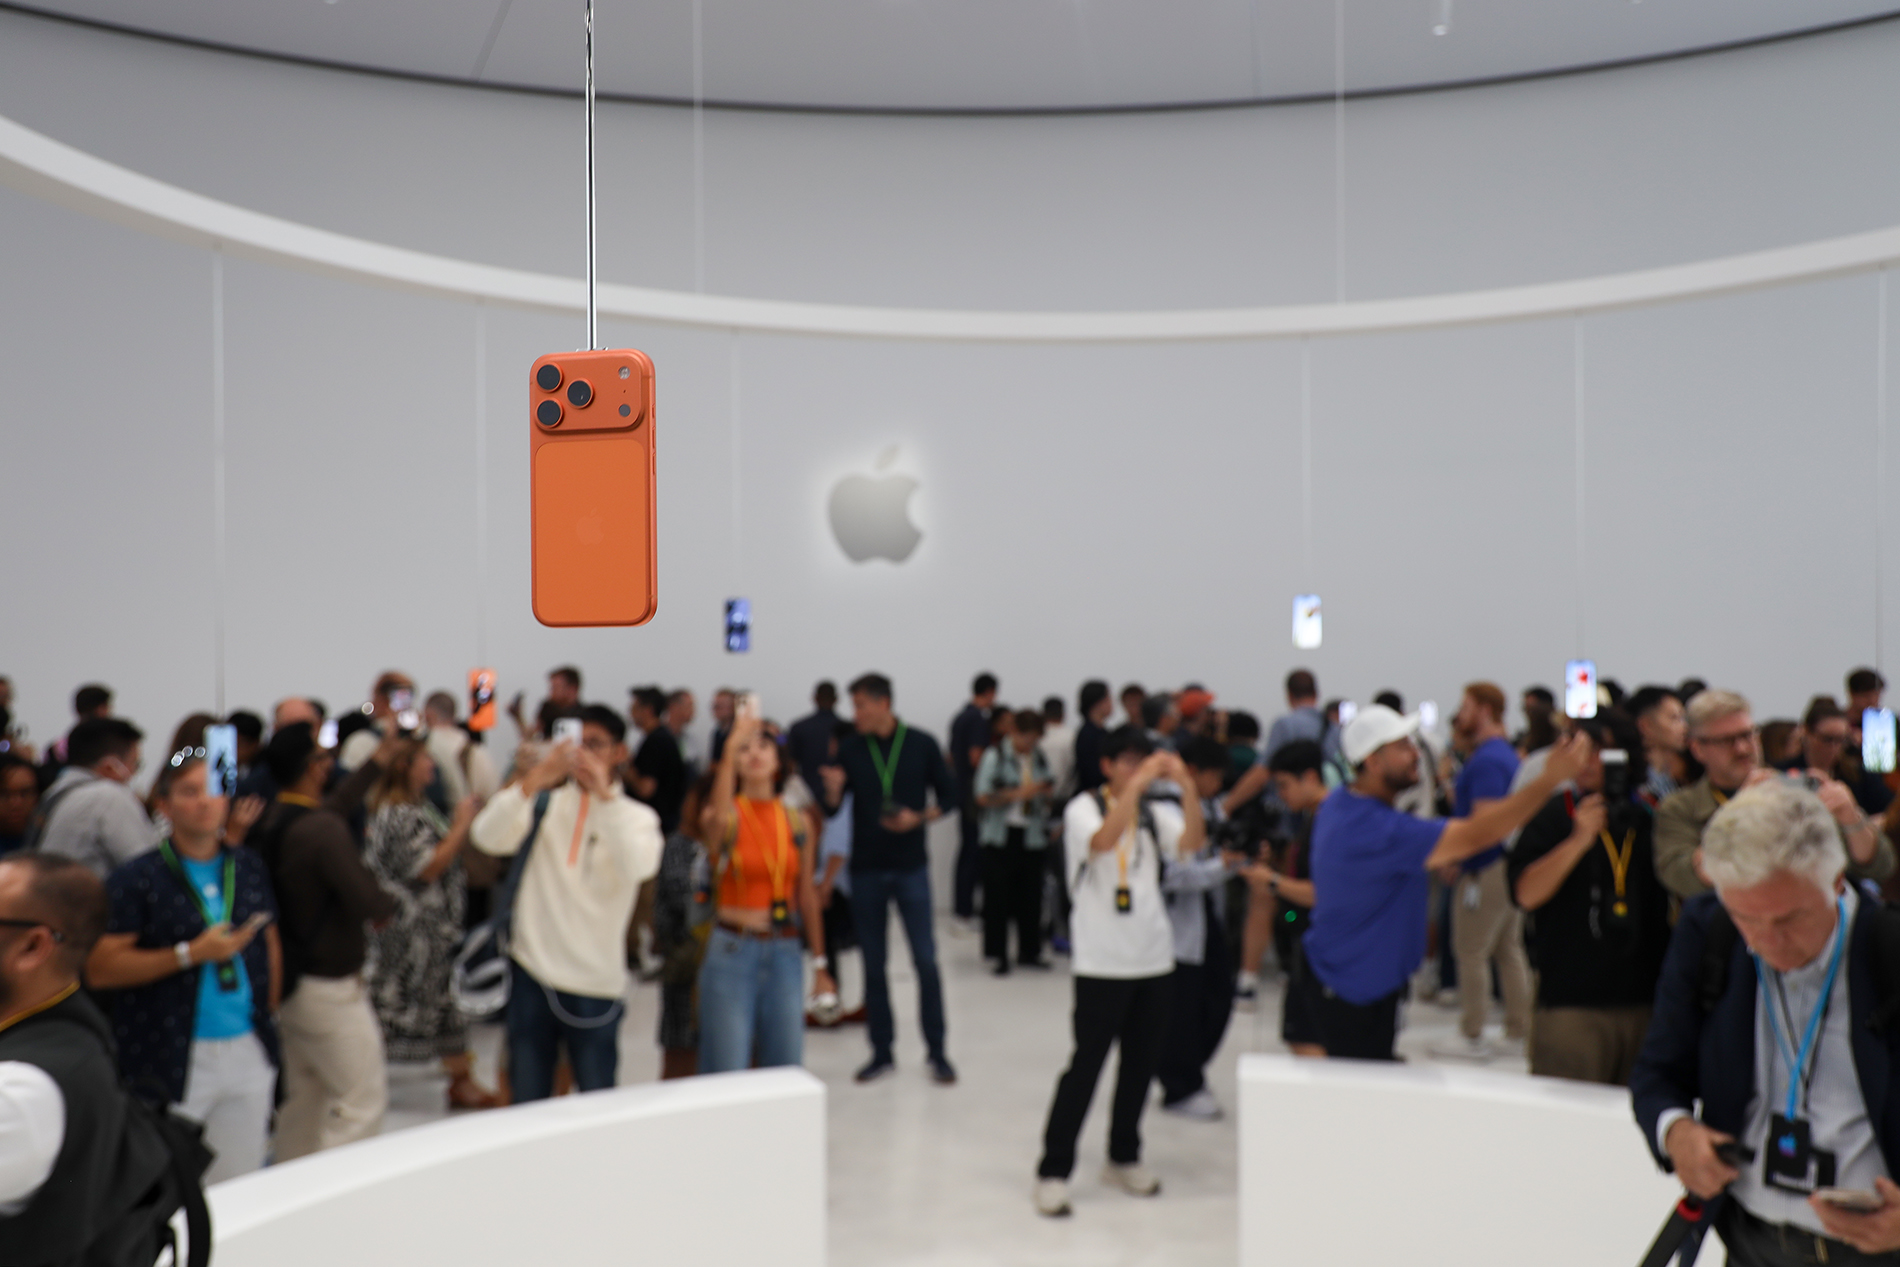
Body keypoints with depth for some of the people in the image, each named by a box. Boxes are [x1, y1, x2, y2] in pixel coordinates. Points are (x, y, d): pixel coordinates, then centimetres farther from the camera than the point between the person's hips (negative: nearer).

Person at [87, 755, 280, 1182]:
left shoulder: (248, 867, 9)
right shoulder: (137, 878, -7)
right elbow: (100, 969, -12)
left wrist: (269, 1014, 10)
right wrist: (191, 954, -18)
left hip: (249, 1053, 5)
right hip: (171, 1062, -4)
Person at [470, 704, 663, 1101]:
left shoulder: (638, 817, 2)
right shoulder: (545, 804, 6)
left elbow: (638, 867, -20)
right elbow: (487, 837, -12)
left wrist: (605, 795, -26)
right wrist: (533, 781, -26)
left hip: (595, 983, -1)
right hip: (532, 971, 2)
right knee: (526, 1103, 11)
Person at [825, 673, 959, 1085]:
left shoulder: (922, 745, -3)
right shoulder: (850, 749, 1)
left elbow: (948, 795, 3)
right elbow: (832, 807, 1)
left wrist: (919, 817, -13)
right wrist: (832, 792, -21)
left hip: (910, 868, -2)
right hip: (866, 869, 2)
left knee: (926, 961, -2)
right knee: (873, 963, 8)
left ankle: (937, 1051, 10)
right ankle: (882, 1051, 19)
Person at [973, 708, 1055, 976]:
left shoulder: (1039, 757, 10)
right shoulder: (995, 755, -4)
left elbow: (1049, 789, 22)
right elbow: (982, 797, -9)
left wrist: (1047, 791, -1)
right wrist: (1019, 793, -17)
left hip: (1032, 835, 4)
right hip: (1000, 835, -4)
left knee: (1030, 893, 4)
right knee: (998, 895, -2)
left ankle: (1029, 951, 18)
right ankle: (996, 954, 9)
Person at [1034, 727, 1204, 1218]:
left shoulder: (1154, 812, 7)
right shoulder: (1084, 808, -6)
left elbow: (1191, 843, -12)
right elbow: (1102, 841, -28)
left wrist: (1186, 784, -22)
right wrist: (1137, 784, -32)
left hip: (1152, 958, 5)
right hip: (1101, 961, -5)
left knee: (1141, 1062, 12)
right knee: (1086, 1064, -3)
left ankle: (1123, 1158, 28)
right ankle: (1053, 1170, 7)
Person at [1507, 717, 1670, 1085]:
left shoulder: (1650, 819, 10)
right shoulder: (1553, 816, 0)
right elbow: (1525, 894, -13)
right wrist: (1579, 840, -20)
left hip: (1644, 1001, 4)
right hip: (1570, 1003, -4)